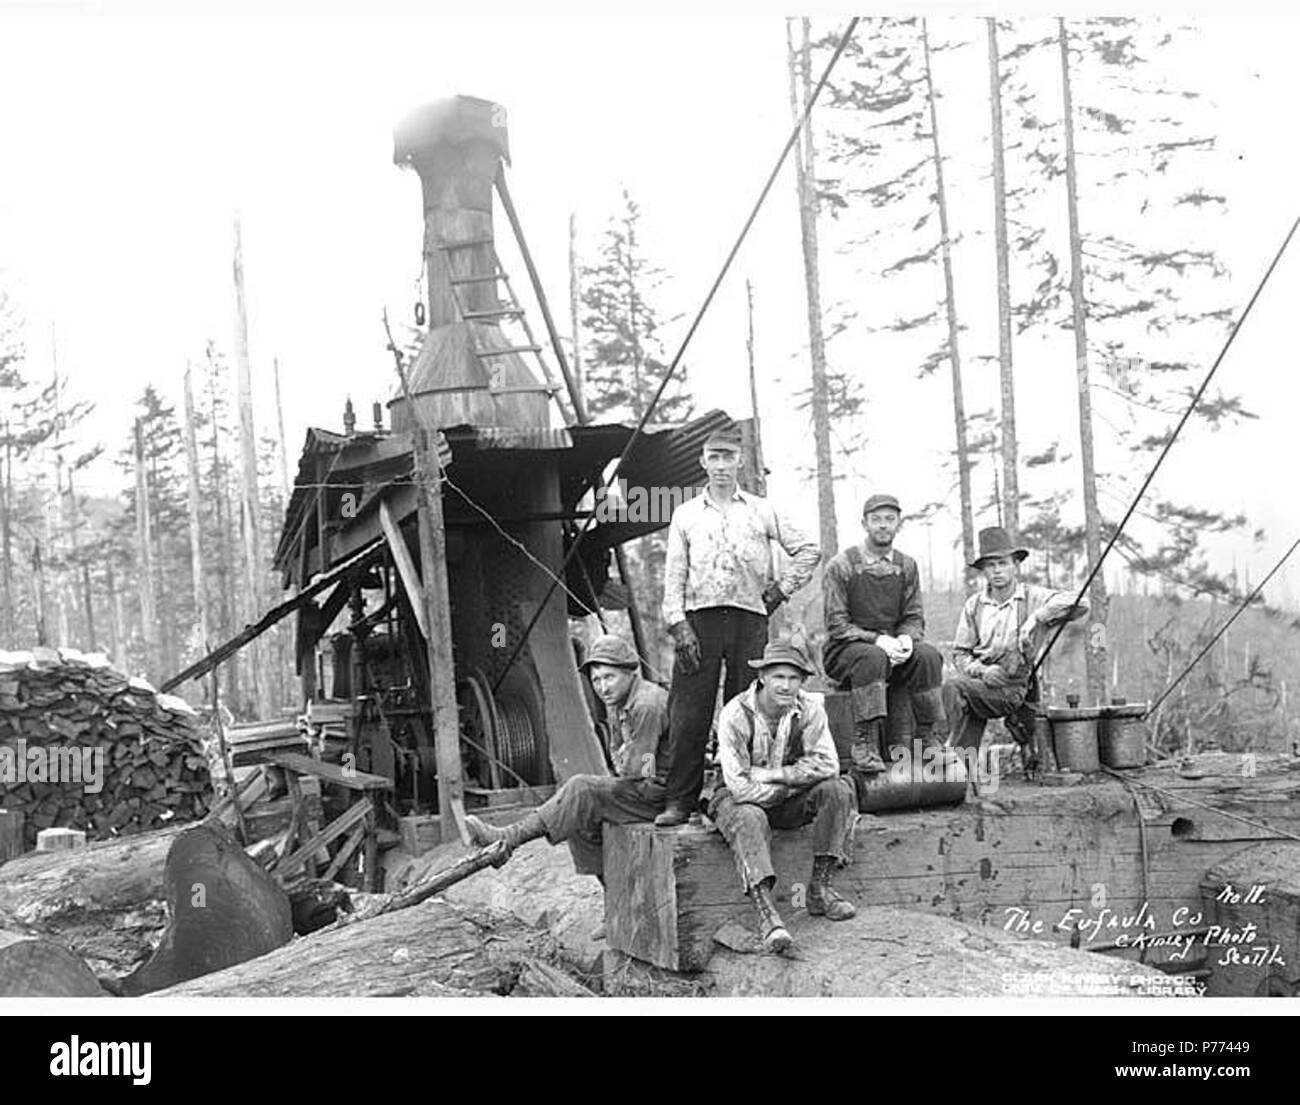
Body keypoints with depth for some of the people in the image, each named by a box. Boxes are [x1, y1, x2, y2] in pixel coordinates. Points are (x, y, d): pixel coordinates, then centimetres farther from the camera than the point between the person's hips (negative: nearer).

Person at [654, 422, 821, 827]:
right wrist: (678, 624, -5)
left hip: (748, 618, 0)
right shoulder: (685, 515, 12)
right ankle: (680, 801, -3)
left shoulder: (761, 511, 12)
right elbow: (674, 574, 6)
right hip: (700, 618, 0)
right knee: (689, 713, -6)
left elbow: (809, 549, 15)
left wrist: (781, 588, 6)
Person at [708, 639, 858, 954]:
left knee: (838, 789, -20)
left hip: (788, 803, 4)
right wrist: (795, 782, -19)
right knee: (749, 820, -37)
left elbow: (826, 765, -18)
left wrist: (774, 775, -24)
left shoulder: (809, 709, -9)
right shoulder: (735, 715, -21)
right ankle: (767, 913, -48)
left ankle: (820, 887, -17)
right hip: (739, 799, -4)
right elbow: (740, 786, -24)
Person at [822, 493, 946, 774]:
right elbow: (837, 624, -10)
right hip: (845, 652, -4)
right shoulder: (841, 566, -5)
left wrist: (906, 639, -16)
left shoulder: (906, 566, 9)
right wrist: (877, 640, -24)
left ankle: (931, 739, -19)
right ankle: (865, 745, -38)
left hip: (893, 647, 4)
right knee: (872, 657, -37)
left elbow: (914, 618, 8)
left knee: (928, 655, -25)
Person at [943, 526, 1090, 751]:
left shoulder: (1033, 597, 2)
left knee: (953, 687, -29)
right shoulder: (974, 604, 13)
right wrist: (981, 671, -10)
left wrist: (1035, 619, -22)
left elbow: (1079, 603, -13)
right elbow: (959, 653, 11)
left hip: (1012, 688, -4)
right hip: (978, 682, 4)